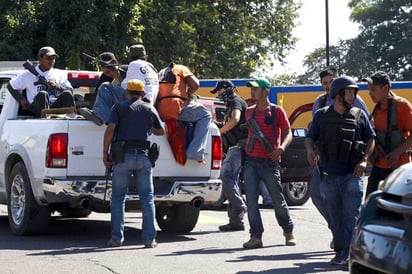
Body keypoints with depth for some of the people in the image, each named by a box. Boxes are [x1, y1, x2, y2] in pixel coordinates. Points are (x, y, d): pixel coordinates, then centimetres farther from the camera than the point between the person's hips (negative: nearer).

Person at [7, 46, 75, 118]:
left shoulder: (60, 74, 22)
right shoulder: (28, 75, 19)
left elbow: (70, 91, 11)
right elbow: (10, 86, 25)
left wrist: (57, 87, -8)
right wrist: (21, 99, 8)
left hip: (56, 107, 2)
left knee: (67, 94, -29)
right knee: (42, 94, -35)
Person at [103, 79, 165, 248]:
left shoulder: (119, 107, 5)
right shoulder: (150, 109, 14)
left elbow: (110, 130, -6)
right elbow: (161, 131, 28)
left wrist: (105, 154, -1)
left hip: (123, 156, -2)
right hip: (143, 156, 2)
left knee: (118, 197, 6)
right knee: (147, 197, 6)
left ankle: (117, 238, 2)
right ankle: (149, 238, 1)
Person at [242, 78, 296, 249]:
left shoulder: (276, 111, 0)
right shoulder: (249, 112, 13)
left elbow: (288, 133, -1)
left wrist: (282, 147, -20)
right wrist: (243, 150, 10)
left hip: (269, 162, -4)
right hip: (251, 161, 4)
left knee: (278, 200, 3)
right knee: (251, 200, -5)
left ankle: (289, 232, 22)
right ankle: (256, 237, -4)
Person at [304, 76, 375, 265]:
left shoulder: (359, 115, 6)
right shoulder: (322, 116, 8)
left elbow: (371, 139, 10)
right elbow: (310, 137, 12)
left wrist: (364, 160, -4)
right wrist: (310, 150, -9)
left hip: (352, 174, -2)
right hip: (329, 175, 2)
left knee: (351, 215, -10)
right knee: (335, 217, 7)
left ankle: (350, 253, -13)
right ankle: (340, 251, 17)